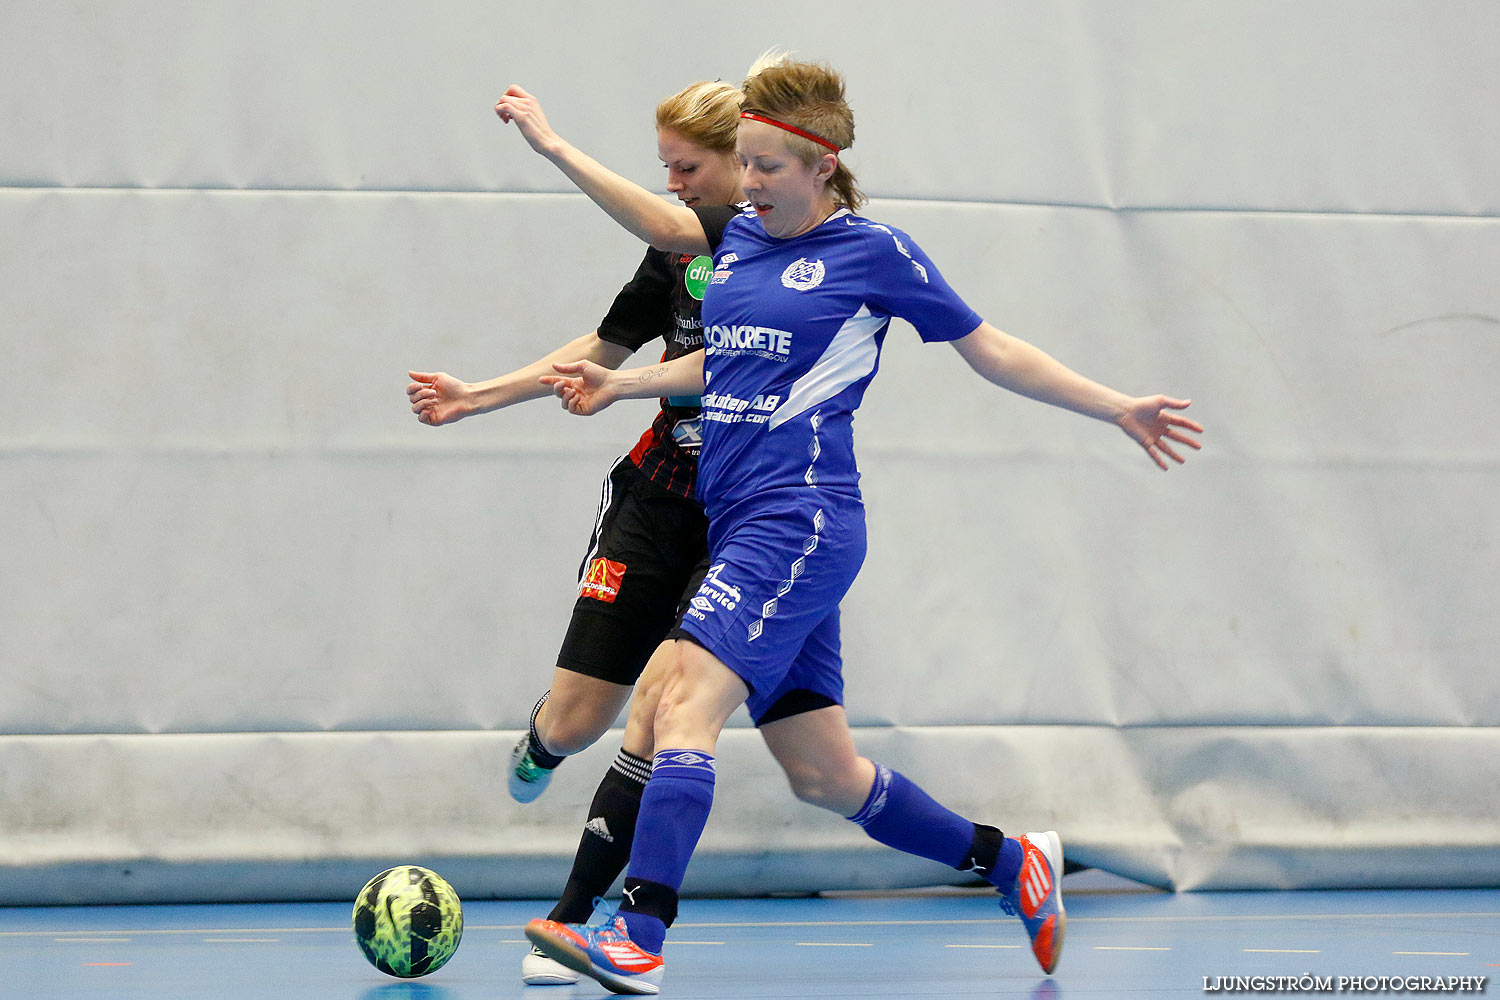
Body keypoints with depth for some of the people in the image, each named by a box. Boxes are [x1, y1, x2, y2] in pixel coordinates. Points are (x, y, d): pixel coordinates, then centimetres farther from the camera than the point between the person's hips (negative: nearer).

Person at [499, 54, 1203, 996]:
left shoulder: (873, 251, -2)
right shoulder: (739, 238, 16)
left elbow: (991, 350, 6)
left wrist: (1119, 408, 6)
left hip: (802, 519, -7)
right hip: (739, 522, 8)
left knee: (687, 697, -26)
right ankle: (1013, 863, 30)